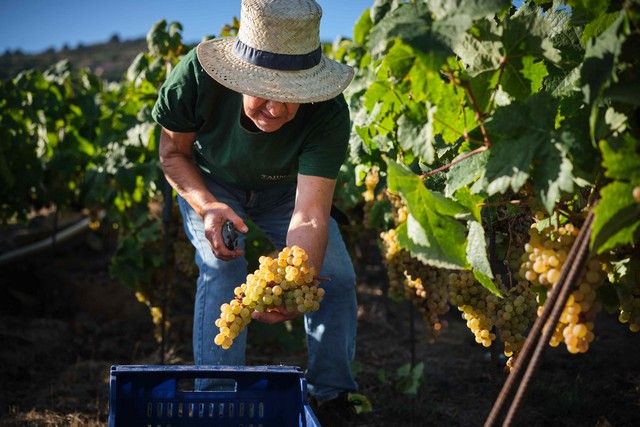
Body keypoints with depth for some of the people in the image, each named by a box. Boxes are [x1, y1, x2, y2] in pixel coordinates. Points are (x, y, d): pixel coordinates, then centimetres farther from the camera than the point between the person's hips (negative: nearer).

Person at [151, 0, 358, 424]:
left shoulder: (329, 113, -40)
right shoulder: (195, 76, -38)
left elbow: (310, 216, -46)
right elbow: (173, 154, -18)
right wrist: (208, 207, -37)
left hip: (287, 189, 1)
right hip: (210, 185, 0)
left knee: (336, 277, -10)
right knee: (222, 267, -26)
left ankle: (332, 390, 13)